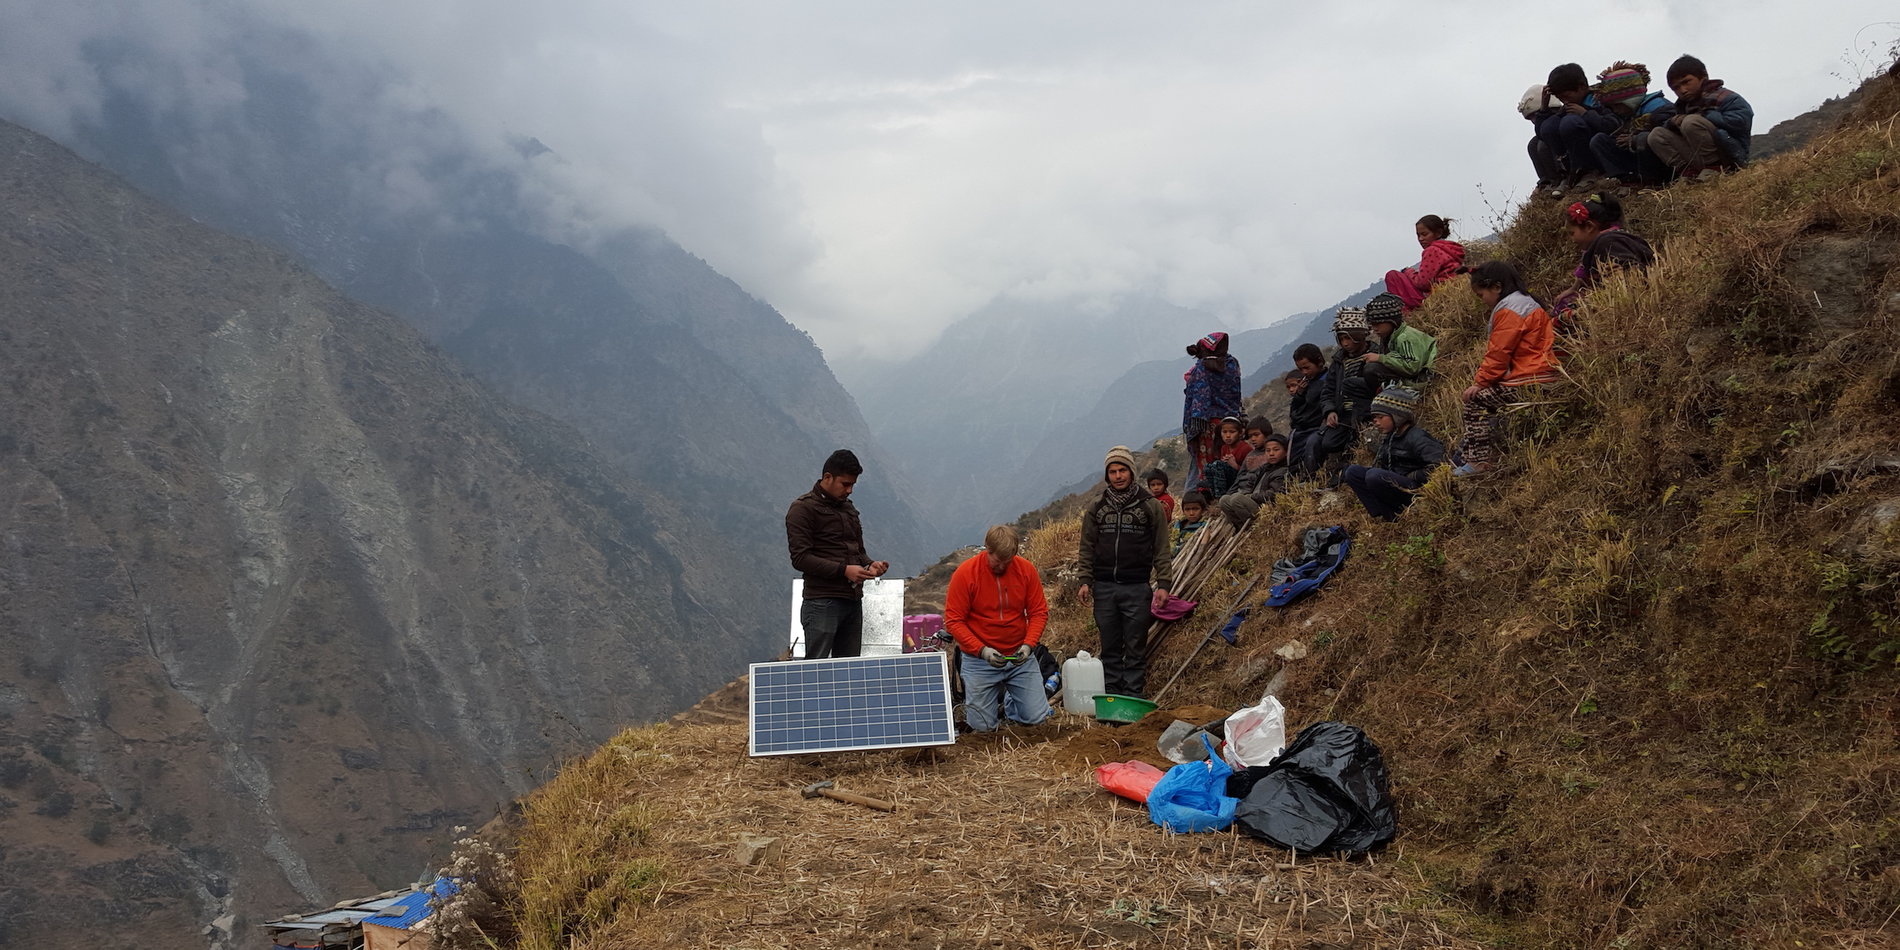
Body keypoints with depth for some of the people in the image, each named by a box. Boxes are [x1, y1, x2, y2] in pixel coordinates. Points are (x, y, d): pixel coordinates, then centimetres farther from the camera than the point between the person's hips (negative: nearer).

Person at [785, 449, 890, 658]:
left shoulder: (848, 508, 21)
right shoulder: (803, 508, -5)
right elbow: (800, 558, -13)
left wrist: (870, 565, 4)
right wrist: (844, 570, -19)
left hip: (853, 601, 8)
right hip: (822, 603, -8)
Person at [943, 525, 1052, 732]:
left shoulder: (1026, 569, -5)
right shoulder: (965, 573, -13)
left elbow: (1039, 612, 0)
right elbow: (953, 620, -12)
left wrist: (1028, 644, -17)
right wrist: (982, 650, -22)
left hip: (1019, 657, 2)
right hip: (979, 659, -2)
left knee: (1036, 718, -2)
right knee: (982, 726, -4)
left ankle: (1009, 699, 32)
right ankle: (970, 698, 31)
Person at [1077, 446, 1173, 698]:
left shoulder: (1150, 507, 2)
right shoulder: (1096, 509, 9)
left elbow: (1162, 549, 2)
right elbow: (1087, 548, 12)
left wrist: (1162, 584, -5)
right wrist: (1086, 582, 2)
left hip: (1137, 587, -2)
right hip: (1104, 587, 2)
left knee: (1135, 646, 0)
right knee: (1110, 646, 7)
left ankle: (1133, 695, 5)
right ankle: (1111, 694, 13)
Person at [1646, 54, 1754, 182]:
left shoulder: (1722, 97, -7)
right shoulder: (1683, 105, 18)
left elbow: (1742, 120, -22)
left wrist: (1704, 117, -19)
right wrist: (1672, 123, -9)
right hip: (1696, 157, 8)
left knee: (1691, 122, -26)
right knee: (1656, 135, 3)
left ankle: (1713, 168, -20)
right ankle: (1688, 170, -13)